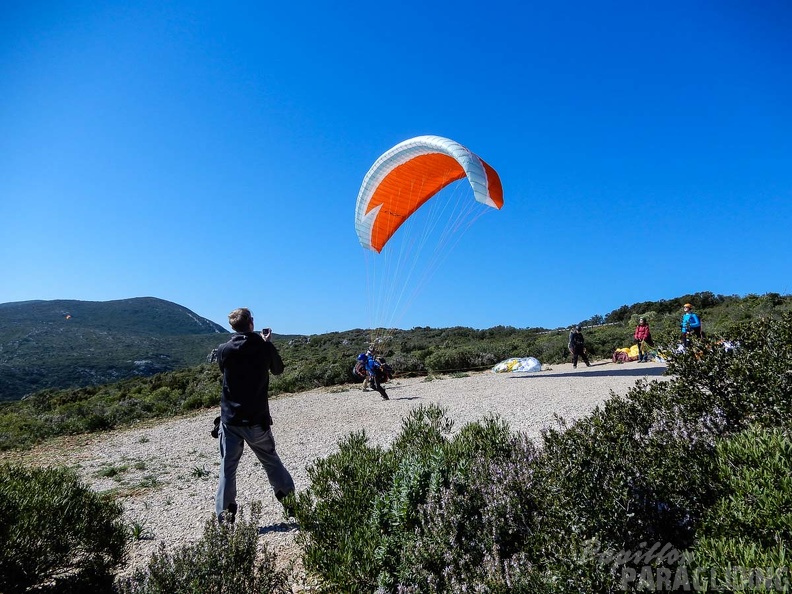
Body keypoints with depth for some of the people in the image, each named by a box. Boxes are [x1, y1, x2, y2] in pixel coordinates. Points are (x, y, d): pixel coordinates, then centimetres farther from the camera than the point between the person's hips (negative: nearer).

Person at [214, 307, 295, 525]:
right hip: (257, 419, 0)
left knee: (227, 468, 9)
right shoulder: (265, 347, -8)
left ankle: (225, 518, 10)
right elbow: (278, 370, 9)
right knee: (272, 462, 16)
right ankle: (293, 505, 25)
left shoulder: (224, 350, -6)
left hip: (230, 419, 0)